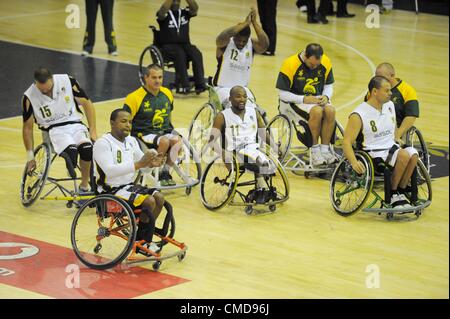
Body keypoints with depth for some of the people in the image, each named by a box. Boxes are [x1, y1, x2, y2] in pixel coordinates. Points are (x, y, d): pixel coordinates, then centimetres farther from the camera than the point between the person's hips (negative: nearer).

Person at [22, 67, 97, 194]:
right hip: (54, 130, -2)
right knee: (71, 150, -37)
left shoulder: (67, 81, -6)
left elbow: (87, 103, 5)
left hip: (74, 124, 2)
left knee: (87, 148, -32)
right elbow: (27, 127, 4)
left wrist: (93, 131, -2)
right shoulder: (29, 97, -7)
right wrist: (30, 156, 4)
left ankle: (84, 187, -14)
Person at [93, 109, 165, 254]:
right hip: (110, 190, -8)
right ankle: (140, 243, -3)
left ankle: (144, 238, 4)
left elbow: (142, 163, 11)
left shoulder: (131, 141, 11)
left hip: (128, 186, 8)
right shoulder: (102, 143, -16)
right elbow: (110, 171, -29)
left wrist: (152, 163, -14)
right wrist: (138, 165, -35)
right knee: (149, 201, -22)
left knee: (159, 197, -8)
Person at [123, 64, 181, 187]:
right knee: (164, 141, -35)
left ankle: (165, 172, -7)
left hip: (164, 133, 5)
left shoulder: (167, 94, 9)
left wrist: (170, 131, 23)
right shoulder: (135, 98, -9)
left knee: (177, 140, -29)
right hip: (144, 135, -5)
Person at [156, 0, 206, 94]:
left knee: (197, 54, -28)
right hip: (168, 46, -3)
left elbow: (195, 9, -9)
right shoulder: (164, 14, 3)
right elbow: (162, 12, -22)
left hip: (185, 44, 3)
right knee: (180, 54, -36)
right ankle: (184, 85, -41)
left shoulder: (185, 12, 11)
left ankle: (200, 84, -34)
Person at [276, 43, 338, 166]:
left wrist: (326, 97, -11)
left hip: (317, 100, 5)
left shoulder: (325, 63, -3)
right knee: (316, 111, -34)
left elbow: (329, 85, 11)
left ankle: (325, 149, -17)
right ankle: (314, 150, -21)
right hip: (294, 101, -4)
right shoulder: (290, 65, -17)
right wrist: (304, 99, -24)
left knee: (330, 111, -28)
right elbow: (283, 94, -13)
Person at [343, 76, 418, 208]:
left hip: (391, 148, 6)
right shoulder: (359, 115, -11)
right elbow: (347, 142, -16)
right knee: (404, 155, -31)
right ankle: (393, 193, -15)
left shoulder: (390, 105, 11)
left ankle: (400, 192, -14)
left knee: (412, 153, -27)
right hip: (373, 153, -6)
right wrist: (354, 162, -31)